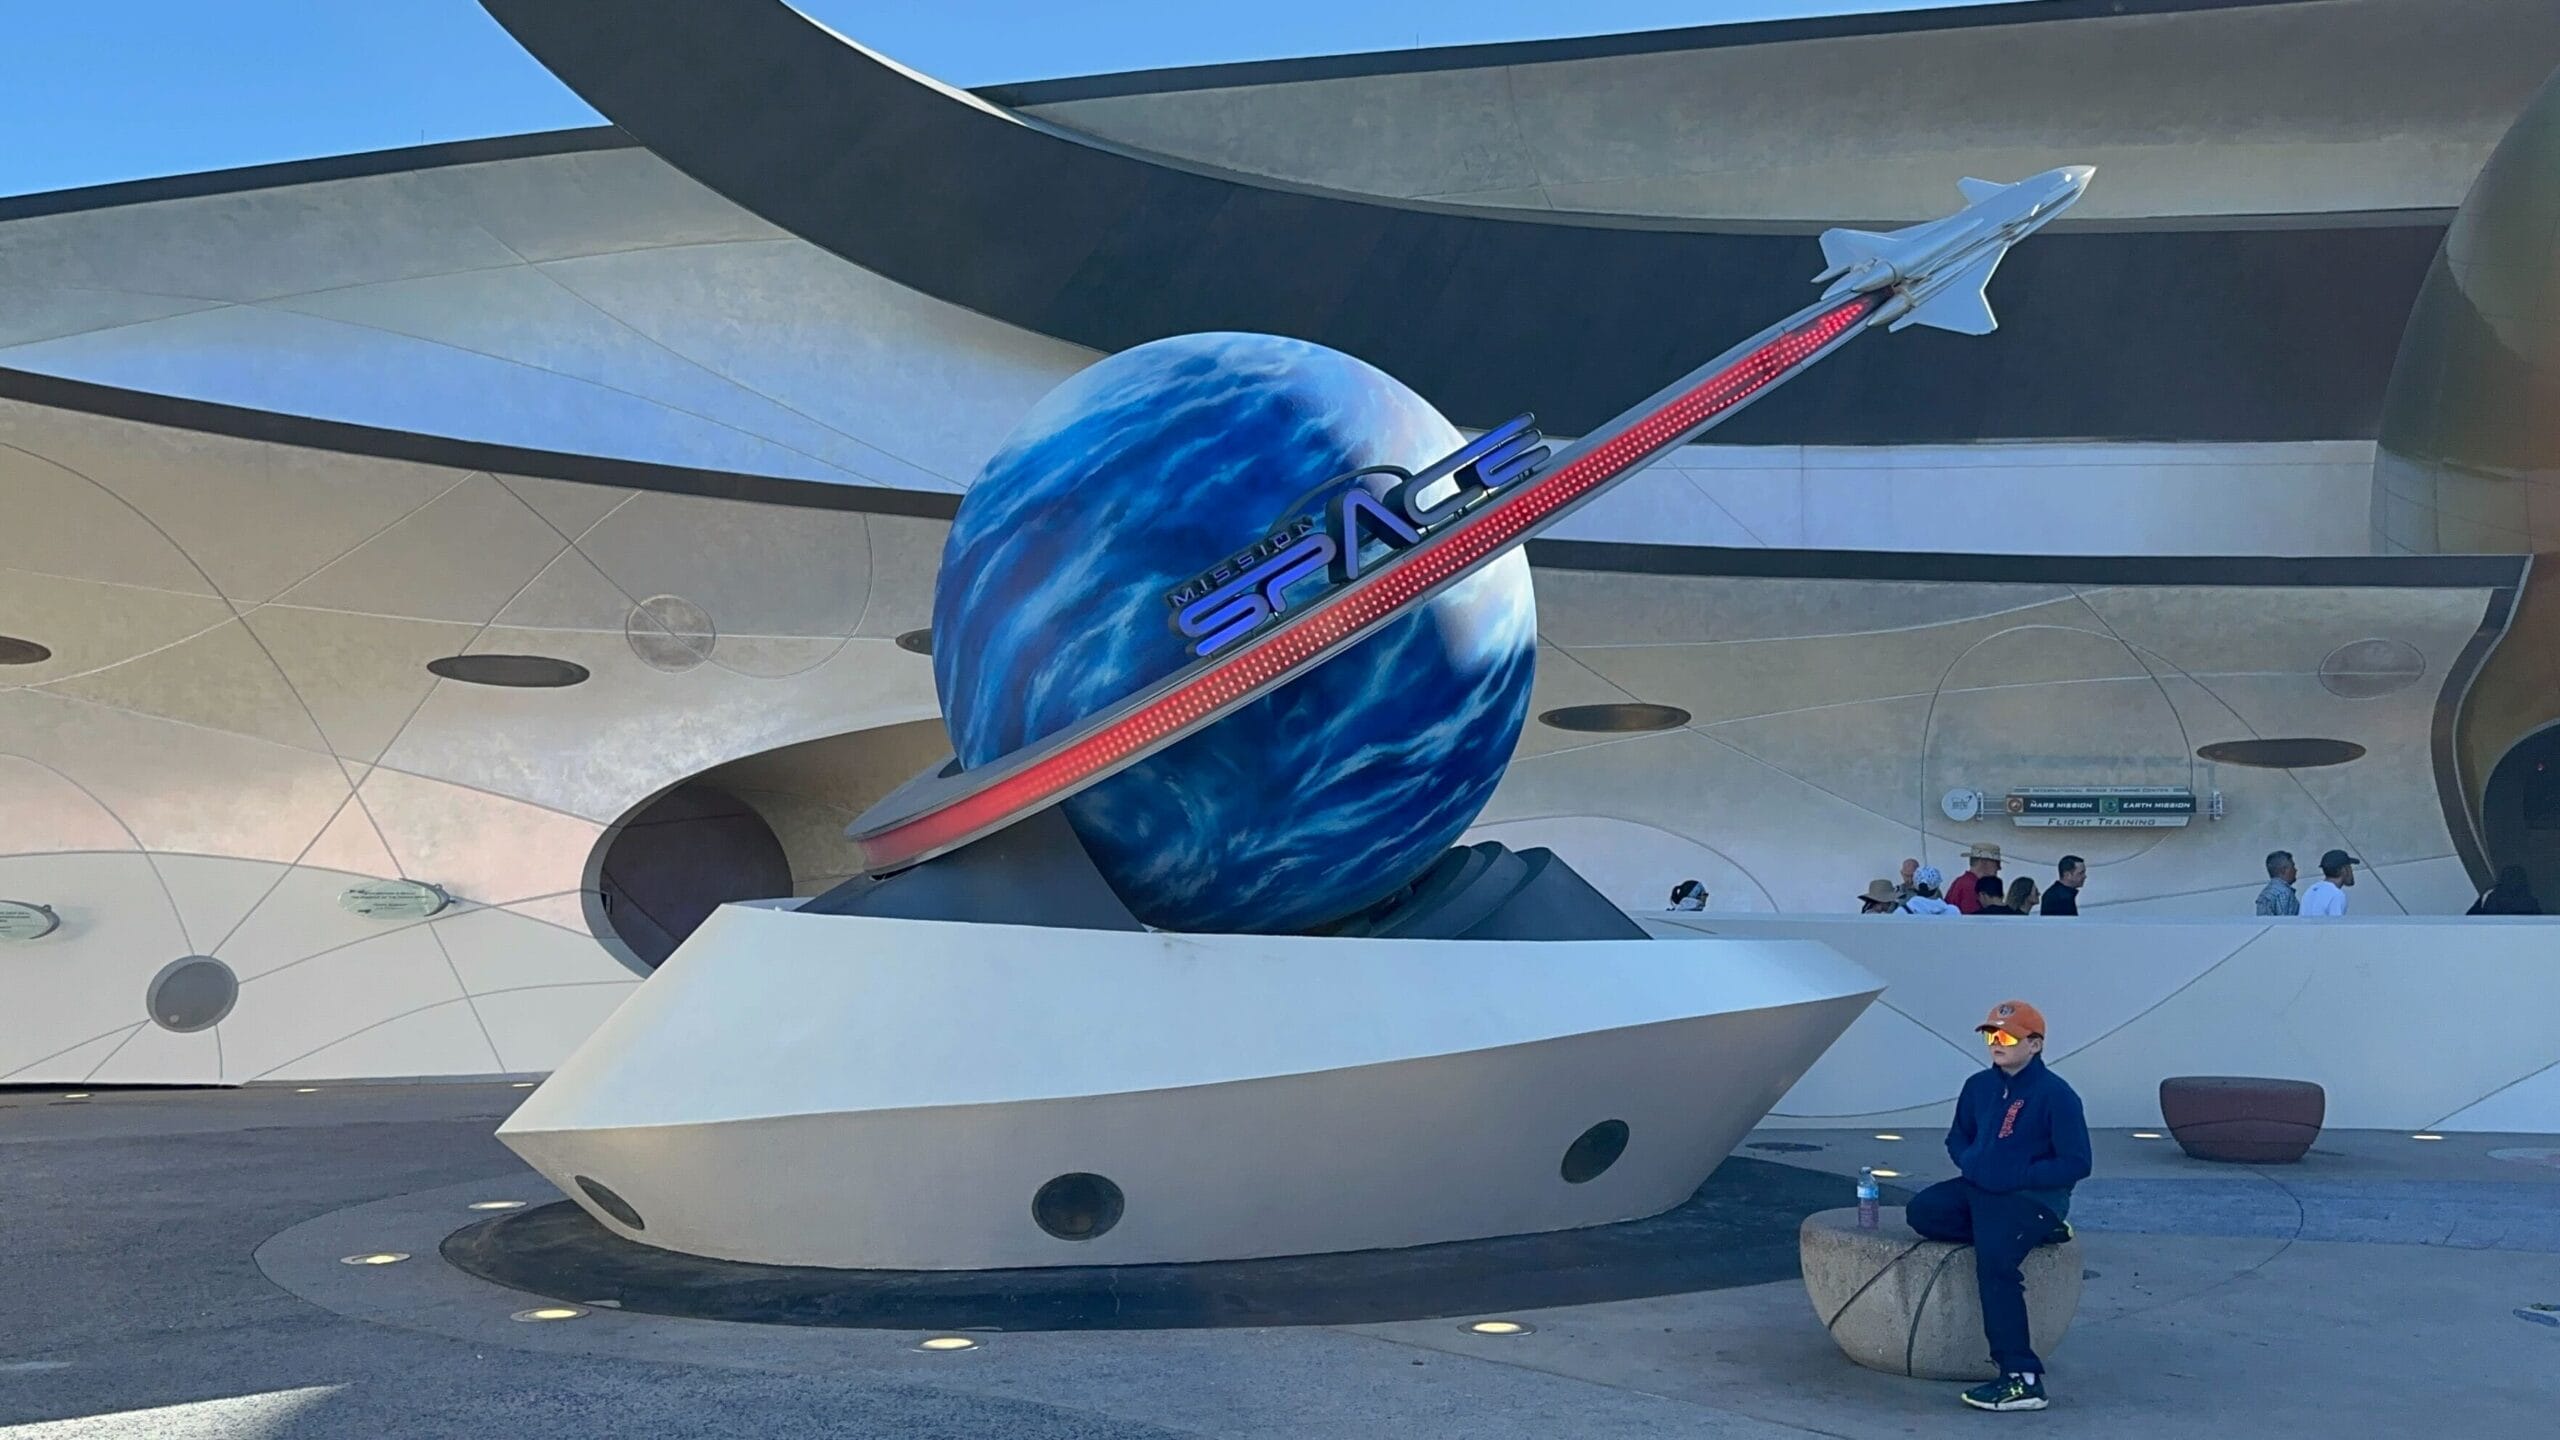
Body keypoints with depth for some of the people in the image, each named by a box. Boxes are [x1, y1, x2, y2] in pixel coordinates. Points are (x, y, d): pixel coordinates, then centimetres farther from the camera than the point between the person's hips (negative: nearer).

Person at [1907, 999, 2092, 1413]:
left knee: (1993, 1259, -29)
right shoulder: (1979, 1086, 11)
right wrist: (1970, 1160, -1)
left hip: (2034, 1197, -7)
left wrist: (2018, 1175, -19)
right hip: (1980, 1188, 7)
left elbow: (2076, 1163, -12)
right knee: (1922, 1211, -16)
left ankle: (2022, 1379, -26)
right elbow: (1958, 1138, 23)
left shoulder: (2055, 1095, -9)